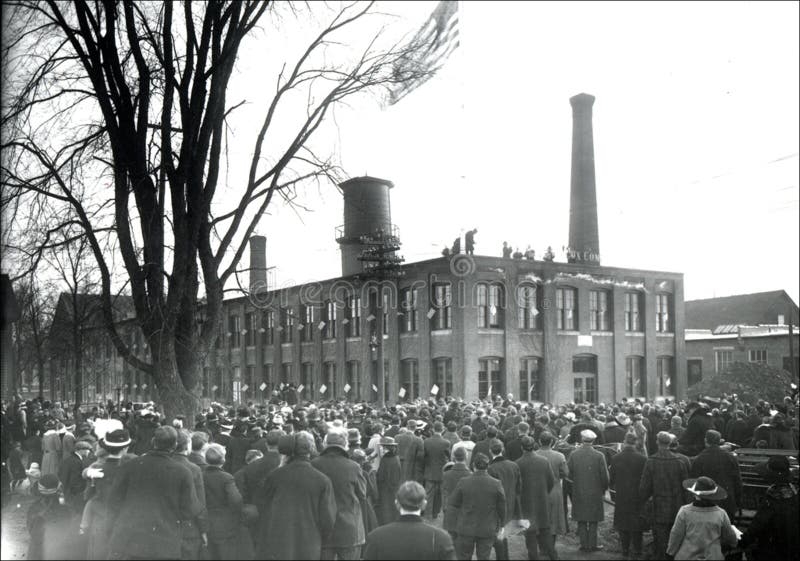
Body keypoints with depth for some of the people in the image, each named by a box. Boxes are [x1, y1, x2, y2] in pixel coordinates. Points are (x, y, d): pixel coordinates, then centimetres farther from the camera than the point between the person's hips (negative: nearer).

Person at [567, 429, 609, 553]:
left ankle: (584, 545, 14)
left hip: (578, 493, 1)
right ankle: (592, 545, 13)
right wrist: (604, 489, 9)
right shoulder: (599, 456, -11)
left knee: (581, 521, 11)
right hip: (595, 493, -1)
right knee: (593, 521, 9)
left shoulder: (573, 455, -8)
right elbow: (604, 476, -8)